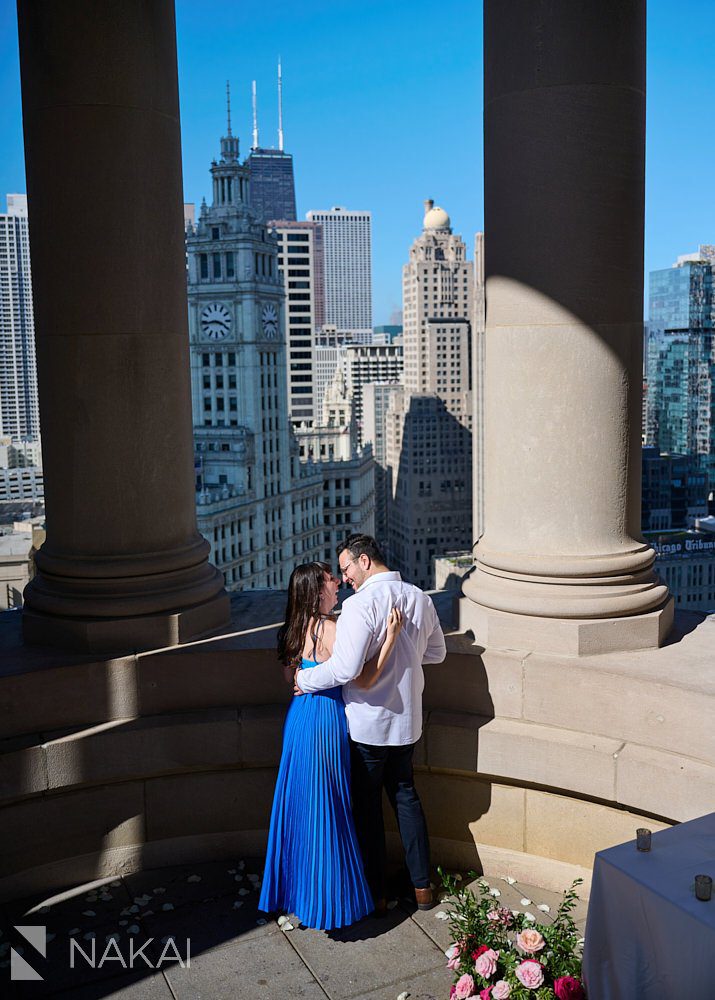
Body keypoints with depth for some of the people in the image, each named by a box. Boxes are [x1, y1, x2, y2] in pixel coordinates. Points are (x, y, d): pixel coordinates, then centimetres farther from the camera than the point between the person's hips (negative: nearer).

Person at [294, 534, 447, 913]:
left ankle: (375, 892, 23)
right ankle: (422, 885, 27)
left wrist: (304, 679, -13)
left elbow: (345, 667, -28)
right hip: (407, 720, 6)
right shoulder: (419, 598, 0)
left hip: (367, 723, -6)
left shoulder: (361, 604, -22)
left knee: (367, 804, 10)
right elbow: (436, 652, 12)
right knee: (405, 794, 21)